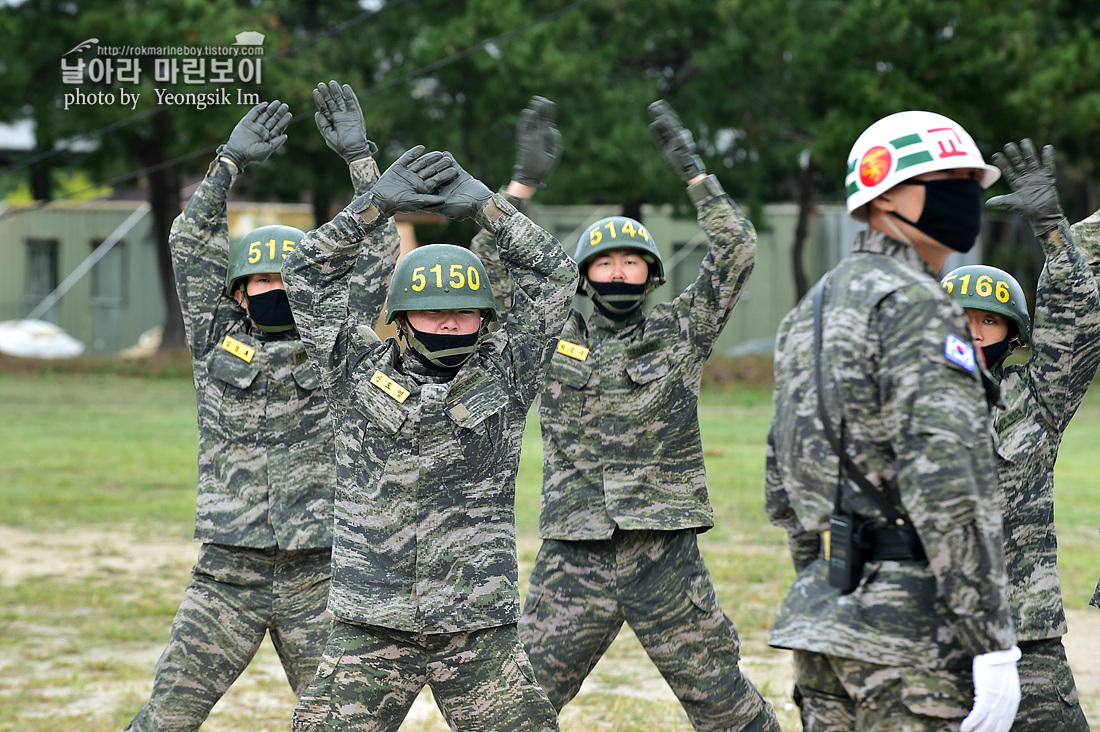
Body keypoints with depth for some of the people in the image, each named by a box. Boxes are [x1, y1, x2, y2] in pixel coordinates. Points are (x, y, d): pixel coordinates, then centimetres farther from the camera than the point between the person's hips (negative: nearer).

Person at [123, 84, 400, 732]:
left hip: (318, 577, 0)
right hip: (228, 575, 0)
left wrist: (359, 156, -2)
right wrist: (231, 163, -2)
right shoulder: (218, 347, 8)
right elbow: (192, 243, 4)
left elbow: (378, 252, 2)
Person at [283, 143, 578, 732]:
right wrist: (377, 205, -5)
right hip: (371, 631, 0)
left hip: (480, 633, 0)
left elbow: (555, 275, 5)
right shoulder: (359, 371, 6)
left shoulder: (503, 375, 7)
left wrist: (486, 207, -2)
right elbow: (308, 273, 4)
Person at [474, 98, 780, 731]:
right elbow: (492, 264, 4)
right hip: (574, 559, 1)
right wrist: (523, 183, -3)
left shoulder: (681, 333, 7)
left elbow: (738, 251, -1)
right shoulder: (555, 338, 9)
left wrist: (692, 171, -4)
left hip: (666, 556, -1)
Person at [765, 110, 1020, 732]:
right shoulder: (914, 306, -12)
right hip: (912, 624, -9)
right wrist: (993, 645, -21)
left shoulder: (812, 312, 17)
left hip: (824, 610, 9)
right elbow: (946, 484, -20)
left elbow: (785, 488, 21)